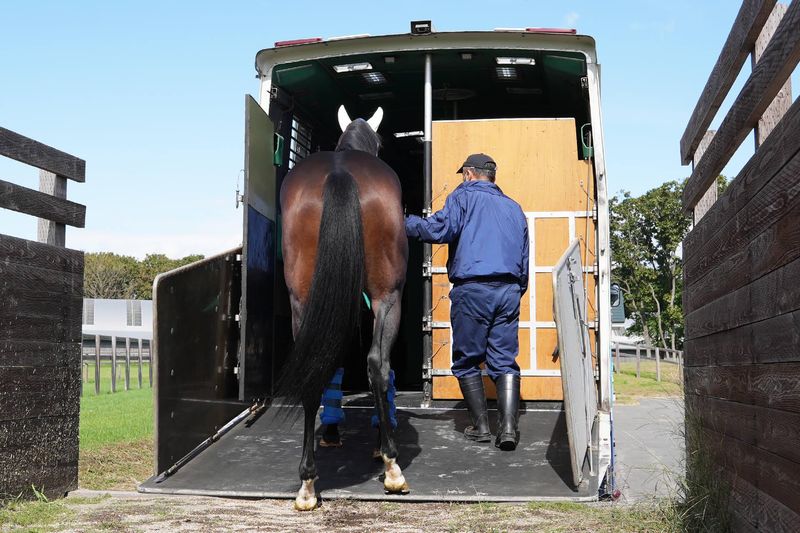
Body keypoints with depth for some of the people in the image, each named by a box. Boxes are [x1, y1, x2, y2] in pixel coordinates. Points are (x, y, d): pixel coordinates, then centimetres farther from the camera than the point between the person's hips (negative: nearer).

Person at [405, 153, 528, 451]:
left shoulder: (463, 196, 4)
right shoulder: (513, 207, 22)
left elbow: (440, 229, -13)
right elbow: (524, 260, 22)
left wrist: (407, 223, 0)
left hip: (472, 289, -5)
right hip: (509, 291, 5)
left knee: (467, 361, 7)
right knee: (505, 361, 3)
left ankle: (481, 426, 7)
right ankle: (508, 427, -9)